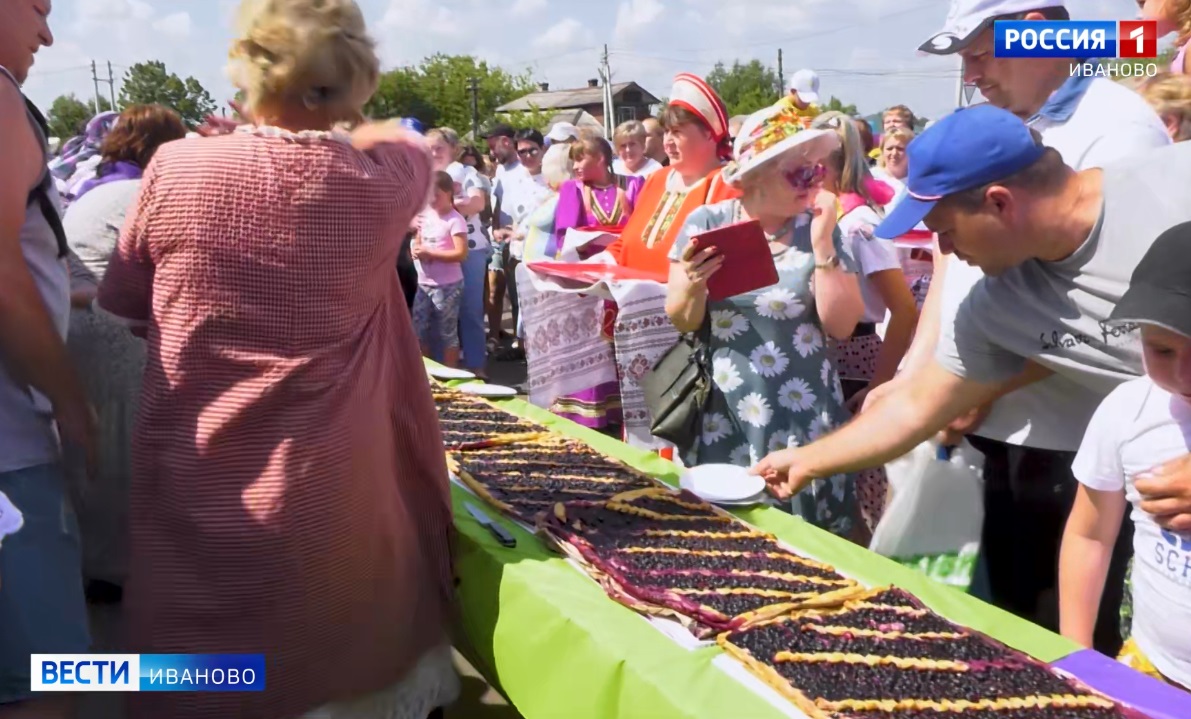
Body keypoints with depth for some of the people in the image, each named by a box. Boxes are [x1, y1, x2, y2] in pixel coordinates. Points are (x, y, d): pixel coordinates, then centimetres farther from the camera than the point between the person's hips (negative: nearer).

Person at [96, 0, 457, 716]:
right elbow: (409, 142, 14)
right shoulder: (378, 184, -11)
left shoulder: (176, 168, -11)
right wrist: (338, 133, 31)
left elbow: (124, 300, 6)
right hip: (325, 503, 0)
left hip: (192, 498, 1)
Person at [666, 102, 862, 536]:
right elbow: (681, 323, -3)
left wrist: (822, 245, -17)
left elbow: (841, 326, -9)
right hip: (723, 413, 0)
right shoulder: (707, 223, -5)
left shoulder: (819, 229, -2)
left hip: (803, 415, 0)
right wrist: (693, 287, -24)